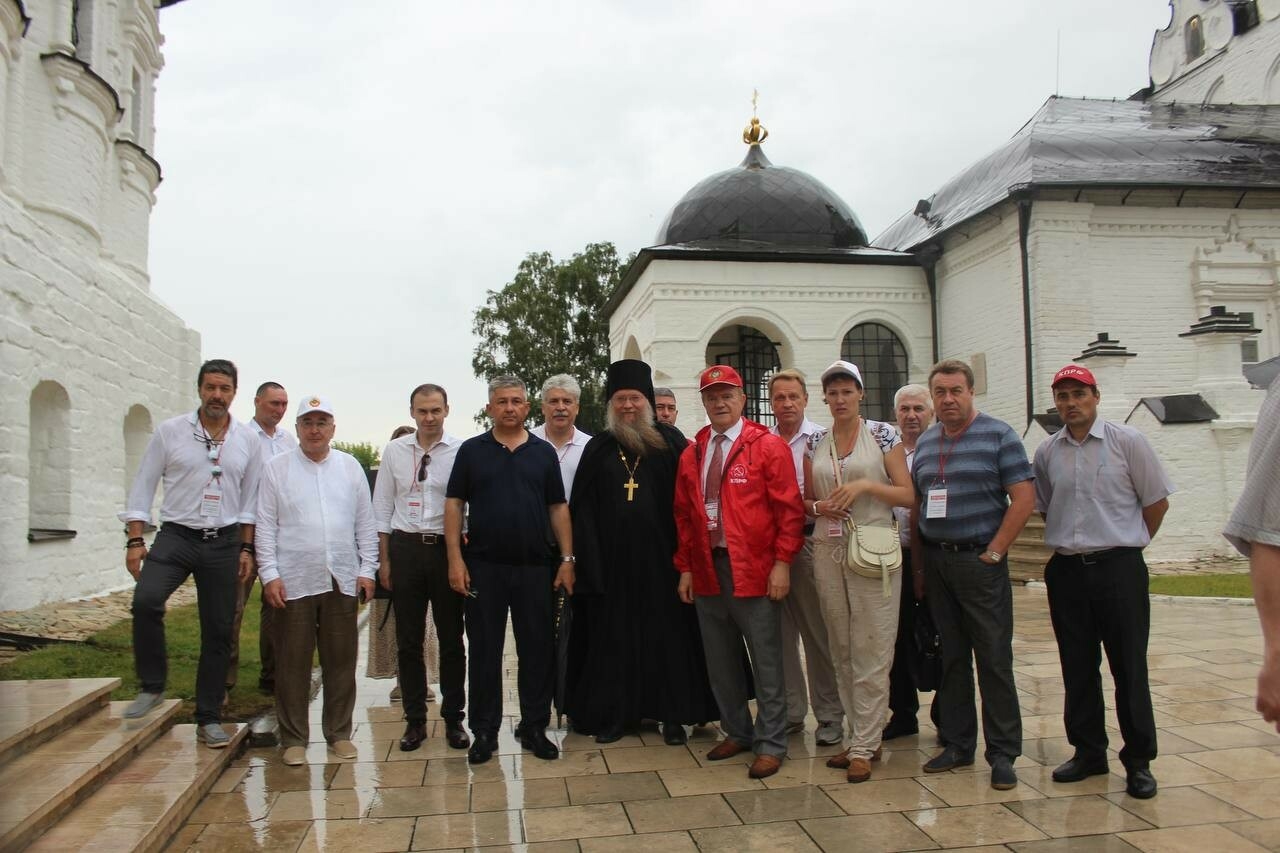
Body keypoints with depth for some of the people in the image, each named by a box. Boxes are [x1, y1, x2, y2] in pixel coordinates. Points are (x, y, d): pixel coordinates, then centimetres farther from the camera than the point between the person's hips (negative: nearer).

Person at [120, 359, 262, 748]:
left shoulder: (247, 441, 5)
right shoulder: (170, 431, -1)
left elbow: (250, 499, 9)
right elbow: (142, 487, 1)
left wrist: (246, 548, 4)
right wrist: (135, 540, -5)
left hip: (223, 543, 2)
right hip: (177, 536, -2)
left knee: (218, 630, 5)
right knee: (146, 600, -27)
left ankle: (208, 719, 18)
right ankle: (152, 685, -3)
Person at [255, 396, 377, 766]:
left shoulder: (350, 467, 9)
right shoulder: (277, 468, 3)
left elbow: (365, 523, 8)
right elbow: (266, 526, 0)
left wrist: (367, 569, 2)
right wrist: (269, 574, -7)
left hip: (343, 581, 2)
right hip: (294, 582, -2)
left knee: (341, 661, 8)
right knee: (293, 663, 4)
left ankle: (339, 733, 20)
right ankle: (294, 739, 17)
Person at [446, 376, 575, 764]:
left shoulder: (544, 452, 8)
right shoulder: (471, 450, 4)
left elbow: (558, 508, 8)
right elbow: (454, 504, 2)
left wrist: (567, 559, 2)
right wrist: (455, 559, -7)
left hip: (535, 567, 1)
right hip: (483, 567, -1)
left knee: (537, 649, 7)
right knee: (484, 651, 6)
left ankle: (534, 727, 20)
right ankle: (484, 731, 18)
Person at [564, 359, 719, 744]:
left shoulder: (670, 442, 3)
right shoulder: (598, 449, 8)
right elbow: (584, 509, 4)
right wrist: (588, 560, -5)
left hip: (660, 558, -1)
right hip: (612, 561, 2)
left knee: (667, 635, 5)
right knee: (613, 637, 8)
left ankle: (673, 714, 17)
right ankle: (613, 713, 20)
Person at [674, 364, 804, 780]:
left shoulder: (769, 447, -4)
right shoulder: (691, 454, 11)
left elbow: (789, 509, -7)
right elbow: (683, 515, 13)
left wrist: (782, 563, -13)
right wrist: (685, 567, 9)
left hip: (755, 571, -5)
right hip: (707, 570, 5)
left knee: (766, 661, 4)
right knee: (720, 660, 14)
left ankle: (770, 744, 16)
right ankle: (737, 732, 30)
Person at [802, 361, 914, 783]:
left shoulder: (883, 434, 0)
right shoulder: (815, 443, 10)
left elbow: (908, 495, -3)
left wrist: (866, 484, -16)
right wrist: (819, 507, -4)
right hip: (828, 550, 4)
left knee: (871, 651, -2)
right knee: (842, 650, 9)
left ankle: (864, 746, 7)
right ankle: (862, 736, 22)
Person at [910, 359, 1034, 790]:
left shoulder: (998, 435, -3)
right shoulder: (925, 443, 12)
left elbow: (1024, 497, -9)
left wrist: (994, 552, -12)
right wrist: (918, 565, 9)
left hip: (979, 561, -5)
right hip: (935, 561, 5)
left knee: (994, 659, 0)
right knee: (951, 658, 11)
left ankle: (1003, 753, 10)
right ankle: (958, 744, 22)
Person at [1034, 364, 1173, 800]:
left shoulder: (1127, 441, -4)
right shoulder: (1047, 452, 6)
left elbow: (1157, 501, 3)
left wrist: (1126, 540, 8)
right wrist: (1071, 541, 11)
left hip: (1119, 568, -3)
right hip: (1066, 571, 4)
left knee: (1129, 667, 3)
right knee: (1077, 668, 10)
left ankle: (1138, 760, 15)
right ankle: (1089, 751, 24)